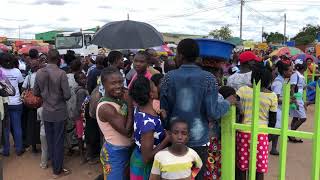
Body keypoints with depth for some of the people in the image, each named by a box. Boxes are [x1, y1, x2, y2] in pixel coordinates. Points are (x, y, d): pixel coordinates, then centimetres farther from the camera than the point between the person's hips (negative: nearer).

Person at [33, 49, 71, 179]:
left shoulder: (39, 73, -4)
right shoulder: (61, 73, -18)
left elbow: (36, 93, 4)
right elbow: (67, 95, -18)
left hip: (46, 112, 4)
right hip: (59, 112, -4)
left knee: (50, 140, 17)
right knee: (58, 141, 7)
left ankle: (54, 165, 33)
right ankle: (58, 170, 18)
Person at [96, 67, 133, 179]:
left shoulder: (120, 99, -1)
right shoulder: (106, 107, -27)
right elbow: (127, 131, -27)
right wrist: (129, 104, -23)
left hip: (126, 149, 8)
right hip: (114, 153, -8)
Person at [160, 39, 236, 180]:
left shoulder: (169, 77, -6)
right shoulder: (208, 78, -9)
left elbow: (164, 110, -3)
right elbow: (213, 113, -12)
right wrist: (228, 102, 6)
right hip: (198, 139, -1)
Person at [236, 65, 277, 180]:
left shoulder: (243, 90, -6)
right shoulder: (272, 96, -3)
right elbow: (273, 119, 3)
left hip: (244, 131, 0)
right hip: (261, 132, 0)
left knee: (242, 165, 14)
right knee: (259, 167, 12)